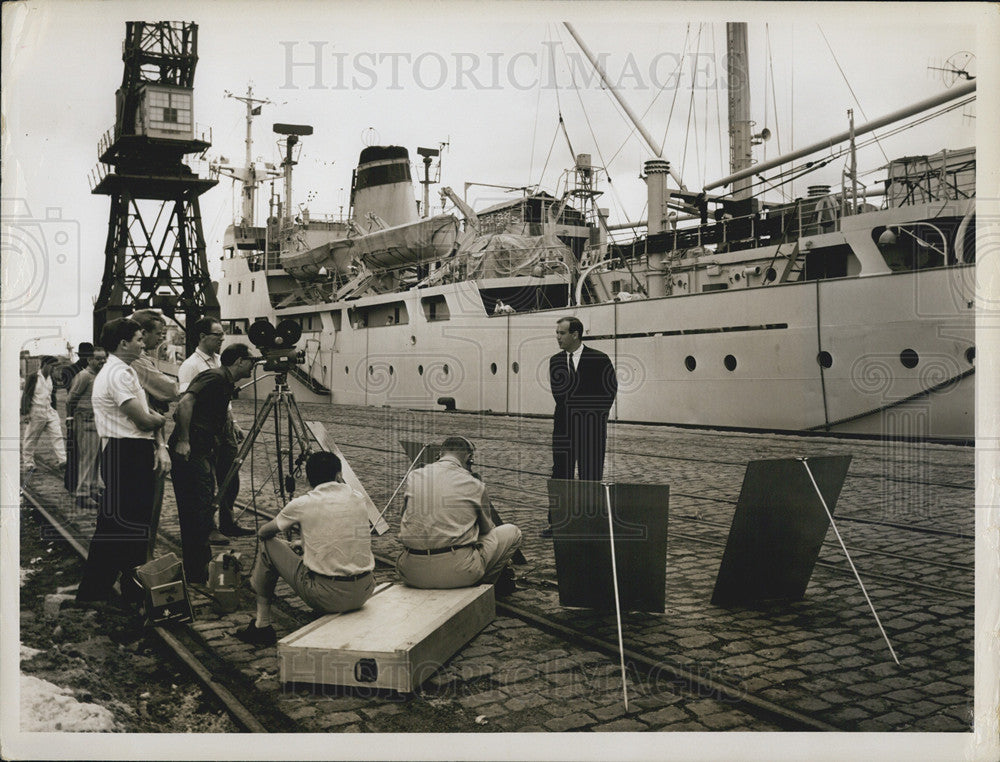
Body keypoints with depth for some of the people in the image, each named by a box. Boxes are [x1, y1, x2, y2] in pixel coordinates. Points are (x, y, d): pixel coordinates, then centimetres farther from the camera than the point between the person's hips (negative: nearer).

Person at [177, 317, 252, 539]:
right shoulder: (190, 366, -11)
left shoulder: (219, 362, 14)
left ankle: (228, 524, 24)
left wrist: (234, 423, 17)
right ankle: (207, 529, 10)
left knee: (230, 479, 12)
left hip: (224, 426, 8)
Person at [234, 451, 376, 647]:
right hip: (364, 593, 4)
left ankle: (262, 625, 23)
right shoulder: (358, 499, 6)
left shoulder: (302, 504, -4)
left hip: (327, 597, -4)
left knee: (268, 547, 15)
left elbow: (263, 533, 13)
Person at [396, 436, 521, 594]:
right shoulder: (474, 485, 1)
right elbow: (486, 528, 18)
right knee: (512, 532, 16)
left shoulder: (414, 477, 9)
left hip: (412, 575, 4)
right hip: (457, 574, -3)